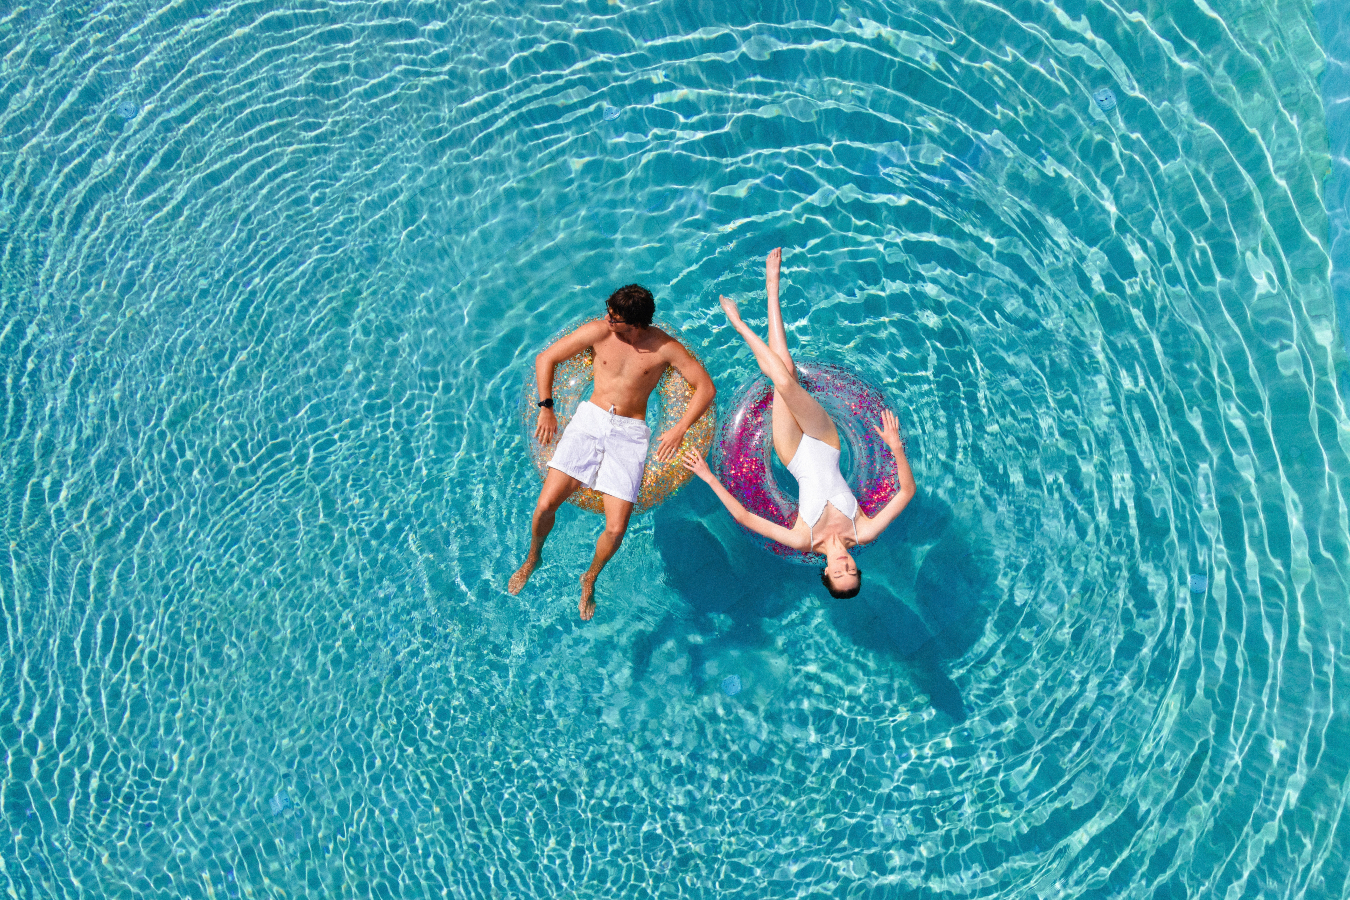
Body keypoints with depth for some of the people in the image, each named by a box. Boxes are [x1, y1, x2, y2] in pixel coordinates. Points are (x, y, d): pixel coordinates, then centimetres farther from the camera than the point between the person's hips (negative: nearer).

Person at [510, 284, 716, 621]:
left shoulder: (664, 347, -5)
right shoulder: (598, 332, -2)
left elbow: (706, 387, -4)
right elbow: (545, 359, 6)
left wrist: (679, 429, -16)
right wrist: (546, 408, -4)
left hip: (630, 433, -1)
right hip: (589, 419, 1)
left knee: (616, 529, -11)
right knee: (546, 504, -11)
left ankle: (590, 579, 22)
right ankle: (532, 559, 23)